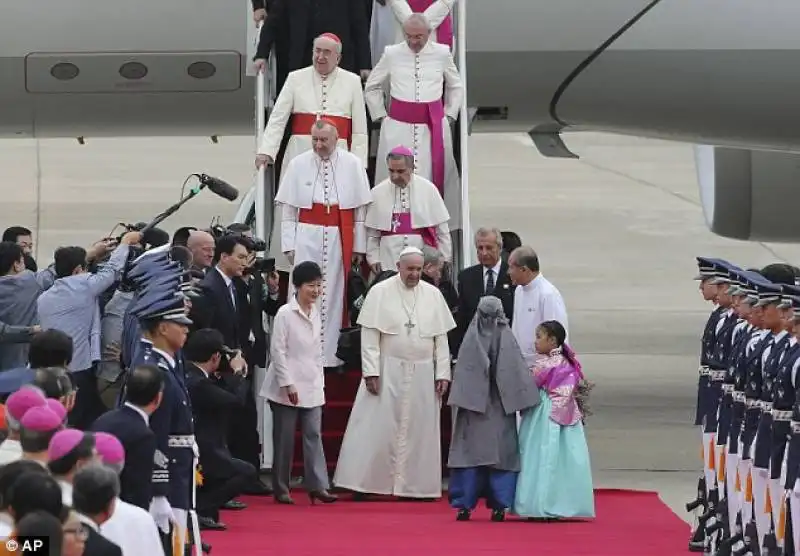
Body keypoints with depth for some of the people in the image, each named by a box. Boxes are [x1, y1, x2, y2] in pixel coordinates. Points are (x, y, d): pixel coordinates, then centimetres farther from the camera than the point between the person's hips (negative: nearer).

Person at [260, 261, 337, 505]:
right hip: (287, 388, -6)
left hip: (311, 387, 6)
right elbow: (278, 351, -12)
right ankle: (281, 489, 7)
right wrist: (288, 384, -15)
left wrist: (320, 382, 13)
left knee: (313, 435, -1)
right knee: (284, 438, 0)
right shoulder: (285, 314, -10)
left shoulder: (315, 313, 10)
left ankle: (317, 485, -5)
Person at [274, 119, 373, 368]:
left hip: (340, 238, 0)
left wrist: (359, 246, 1)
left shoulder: (352, 165, 1)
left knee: (335, 296, 3)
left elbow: (360, 209, 4)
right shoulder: (298, 164, 2)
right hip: (306, 237, 0)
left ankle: (331, 355, 9)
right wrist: (288, 244, -1)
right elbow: (288, 209, 4)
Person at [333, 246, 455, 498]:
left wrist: (442, 373, 2)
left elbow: (441, 338, 8)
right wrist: (371, 371, -11)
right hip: (388, 371, -3)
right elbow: (369, 336, -5)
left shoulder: (433, 295, 6)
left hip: (422, 374, 3)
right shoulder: (380, 293, -3)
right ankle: (366, 482, 0)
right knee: (377, 428, -3)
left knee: (419, 430, 4)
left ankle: (416, 484, 9)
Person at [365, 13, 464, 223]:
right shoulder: (392, 54, 3)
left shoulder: (442, 53, 4)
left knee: (435, 175, -2)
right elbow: (372, 87, 16)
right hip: (398, 127, 0)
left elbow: (456, 86, 19)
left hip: (433, 127, 0)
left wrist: (449, 115, 11)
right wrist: (381, 116, 10)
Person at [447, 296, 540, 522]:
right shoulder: (507, 339, -5)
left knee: (470, 451, 4)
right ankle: (499, 505, 0)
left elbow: (461, 372, -6)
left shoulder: (471, 339, -6)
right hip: (501, 409, 0)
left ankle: (465, 505, 1)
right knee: (501, 453, 4)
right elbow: (518, 372, -4)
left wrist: (461, 400, -2)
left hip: (473, 404, 0)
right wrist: (521, 401, 2)